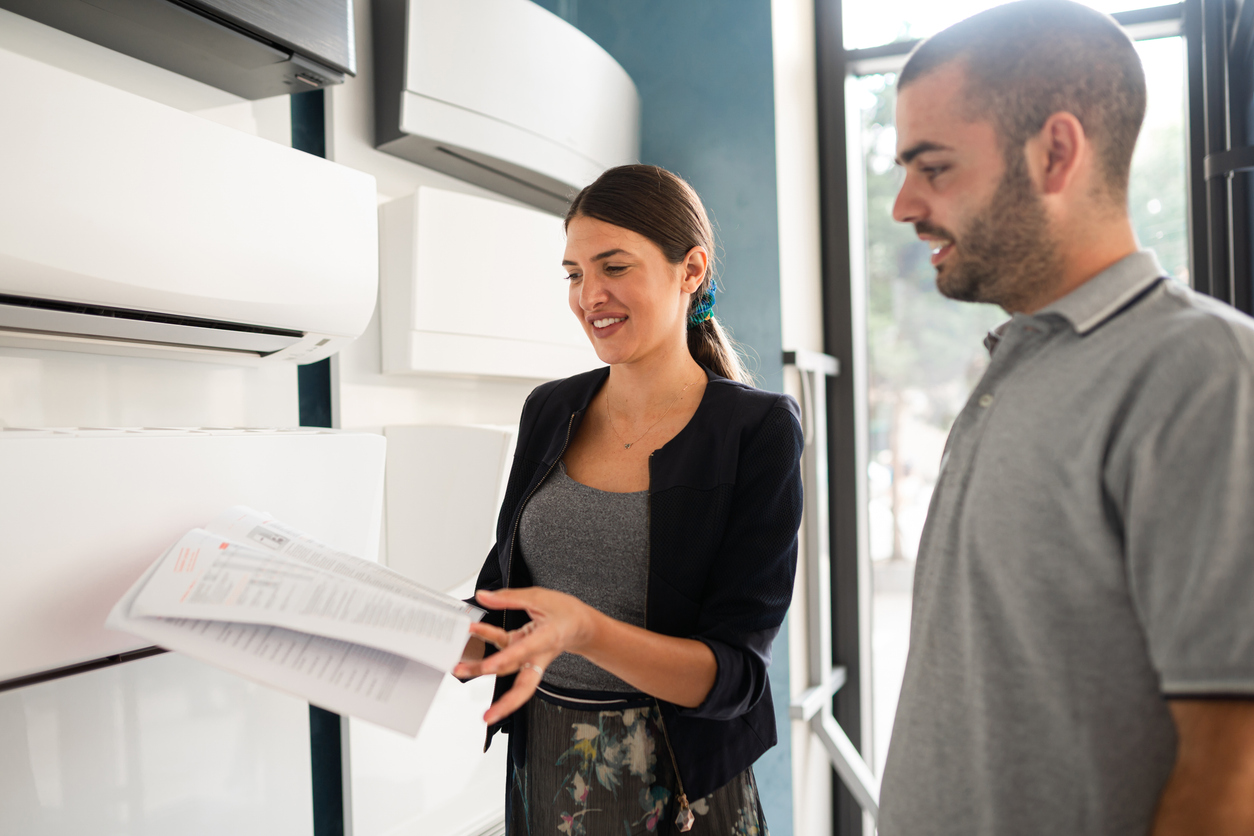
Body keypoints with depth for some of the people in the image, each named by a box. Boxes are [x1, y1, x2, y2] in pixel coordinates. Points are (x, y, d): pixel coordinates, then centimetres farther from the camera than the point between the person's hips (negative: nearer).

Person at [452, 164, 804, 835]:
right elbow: (500, 596, 5)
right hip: (540, 771, 5)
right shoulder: (550, 410, 1)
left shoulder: (757, 429, -13)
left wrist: (585, 631, -33)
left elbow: (734, 674, -18)